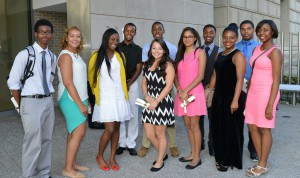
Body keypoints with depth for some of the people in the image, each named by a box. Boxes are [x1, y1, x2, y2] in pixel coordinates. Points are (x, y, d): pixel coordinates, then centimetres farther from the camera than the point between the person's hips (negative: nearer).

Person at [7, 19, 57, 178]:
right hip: (32, 102, -6)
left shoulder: (52, 57, 8)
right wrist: (21, 106, -2)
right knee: (33, 143, -4)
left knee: (46, 141, 14)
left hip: (48, 101, 6)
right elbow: (12, 83, -7)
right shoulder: (25, 54, -10)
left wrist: (47, 98, 12)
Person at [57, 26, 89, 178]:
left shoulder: (76, 55, 13)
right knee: (79, 132, -9)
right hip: (70, 99, -9)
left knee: (74, 132, 11)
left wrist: (84, 101, 14)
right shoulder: (66, 55, -14)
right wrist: (80, 104, -19)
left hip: (79, 98, 9)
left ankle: (73, 164, 21)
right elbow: (68, 83, -20)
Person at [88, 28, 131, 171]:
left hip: (119, 97, 4)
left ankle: (112, 158, 22)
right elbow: (91, 76, 8)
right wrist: (96, 92, 16)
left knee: (116, 128, 7)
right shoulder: (97, 57, -4)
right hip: (105, 98, -4)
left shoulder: (120, 56, 7)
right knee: (110, 129, -8)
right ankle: (99, 156, 15)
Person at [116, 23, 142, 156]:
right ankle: (122, 143, 12)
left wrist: (129, 83, -9)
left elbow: (139, 69, 2)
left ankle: (131, 143, 10)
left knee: (133, 114, 0)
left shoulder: (138, 49, 6)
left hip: (132, 83, 0)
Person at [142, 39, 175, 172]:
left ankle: (160, 161, 26)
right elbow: (144, 83, 11)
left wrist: (156, 101, -17)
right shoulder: (148, 64, 11)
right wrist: (146, 96, -7)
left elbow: (168, 86, -14)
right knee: (149, 134, 9)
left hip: (162, 102, -6)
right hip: (150, 102, 6)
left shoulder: (168, 65, -8)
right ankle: (163, 154, 35)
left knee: (160, 134, 7)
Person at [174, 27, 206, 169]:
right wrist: (180, 91, -8)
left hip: (194, 93, -5)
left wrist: (186, 90, -14)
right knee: (188, 125, 11)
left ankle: (197, 157, 9)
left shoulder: (200, 53, -1)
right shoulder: (180, 54, 14)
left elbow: (200, 76, -9)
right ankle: (192, 154, 22)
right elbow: (175, 75, 8)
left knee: (194, 126, -2)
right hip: (182, 94, 5)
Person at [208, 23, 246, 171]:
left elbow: (240, 79, -17)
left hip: (232, 97, -7)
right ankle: (221, 157, 30)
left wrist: (235, 100, -23)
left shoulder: (238, 55, -10)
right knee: (218, 128, 14)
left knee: (231, 129, 4)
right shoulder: (219, 55, 12)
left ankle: (230, 160, 19)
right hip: (219, 97, 8)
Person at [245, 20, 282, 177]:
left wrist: (270, 105, -18)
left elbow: (276, 80, -13)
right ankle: (261, 162, 25)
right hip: (253, 92, 8)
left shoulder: (275, 51, -9)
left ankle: (263, 165, 18)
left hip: (266, 93, -7)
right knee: (252, 127, 10)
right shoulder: (256, 49, 13)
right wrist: (249, 95, 13)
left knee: (264, 129, 3)